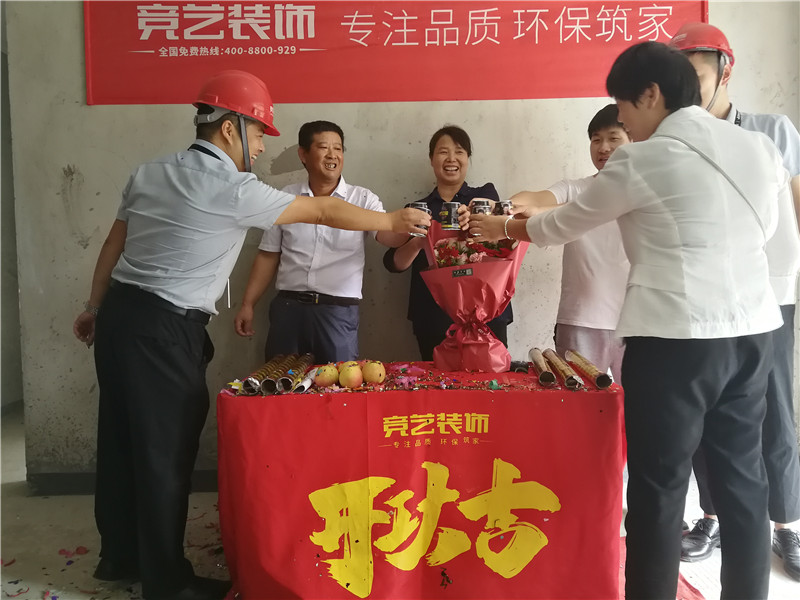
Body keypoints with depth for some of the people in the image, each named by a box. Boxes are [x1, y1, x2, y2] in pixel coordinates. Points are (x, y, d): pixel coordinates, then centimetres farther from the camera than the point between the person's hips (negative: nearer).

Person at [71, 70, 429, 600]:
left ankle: (120, 556, 35)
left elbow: (114, 246, 14)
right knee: (166, 451, 3)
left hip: (119, 312, 9)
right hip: (164, 329, -8)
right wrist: (393, 222, 5)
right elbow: (323, 211, -7)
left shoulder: (149, 173, 10)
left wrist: (95, 308, 24)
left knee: (122, 439, 17)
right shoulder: (233, 190, -13)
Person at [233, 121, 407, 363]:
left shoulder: (362, 199, 2)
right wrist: (247, 304, 8)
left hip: (339, 311, -2)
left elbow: (387, 234, -14)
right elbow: (268, 255, 11)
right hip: (288, 306, 2)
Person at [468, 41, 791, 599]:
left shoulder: (639, 162, -7)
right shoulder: (760, 147, 10)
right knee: (742, 476, 15)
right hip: (753, 328, 7)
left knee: (659, 484, 4)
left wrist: (503, 228, 21)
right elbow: (765, 229, 21)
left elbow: (566, 222, 5)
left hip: (677, 335, -7)